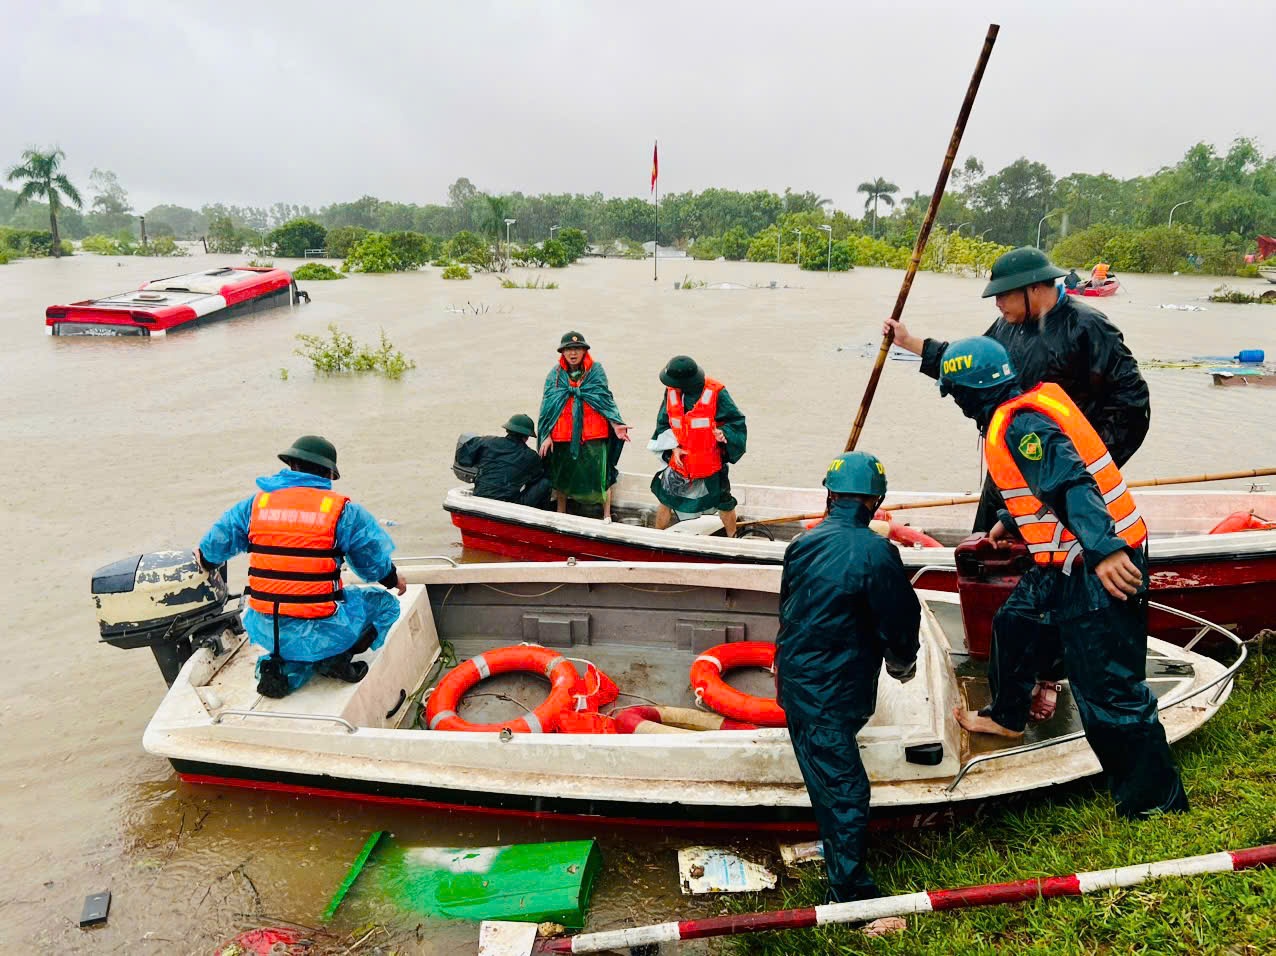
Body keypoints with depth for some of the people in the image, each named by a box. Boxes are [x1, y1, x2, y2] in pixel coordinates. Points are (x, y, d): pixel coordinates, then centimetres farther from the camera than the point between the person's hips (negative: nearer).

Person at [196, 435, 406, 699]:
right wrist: (394, 579, 25)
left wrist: (204, 559, 41)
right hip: (320, 633, -4)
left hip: (265, 631, 4)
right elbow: (376, 563, 3)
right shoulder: (343, 511, -5)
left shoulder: (255, 503, 6)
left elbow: (213, 548, 16)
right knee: (384, 603, 19)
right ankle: (335, 658, 0)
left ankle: (285, 666, 9)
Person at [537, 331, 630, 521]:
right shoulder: (555, 375, 5)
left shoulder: (596, 371, 2)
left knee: (600, 475, -1)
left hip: (593, 435, -2)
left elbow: (605, 399, 2)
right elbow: (547, 406, 6)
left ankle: (607, 516, 13)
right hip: (562, 435, 2)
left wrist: (615, 424, -10)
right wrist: (546, 436, 1)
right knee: (560, 476, 13)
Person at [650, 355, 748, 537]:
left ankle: (732, 540, 34)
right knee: (665, 501, 10)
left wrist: (724, 433, -27)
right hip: (679, 461, 3)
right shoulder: (671, 392, -5)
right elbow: (663, 423, 5)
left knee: (724, 504, 12)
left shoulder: (716, 393, -16)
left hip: (711, 463, -3)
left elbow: (736, 420, -8)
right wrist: (674, 447, -7)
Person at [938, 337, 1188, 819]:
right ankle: (1007, 716, 45)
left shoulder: (1019, 424, -19)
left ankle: (1156, 803, 7)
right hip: (1067, 561, 11)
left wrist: (1103, 552, -41)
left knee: (1108, 689, -6)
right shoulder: (1029, 405, 12)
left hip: (1102, 565, -11)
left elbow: (1071, 484, -32)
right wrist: (1010, 522, 38)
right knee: (1012, 624, 25)